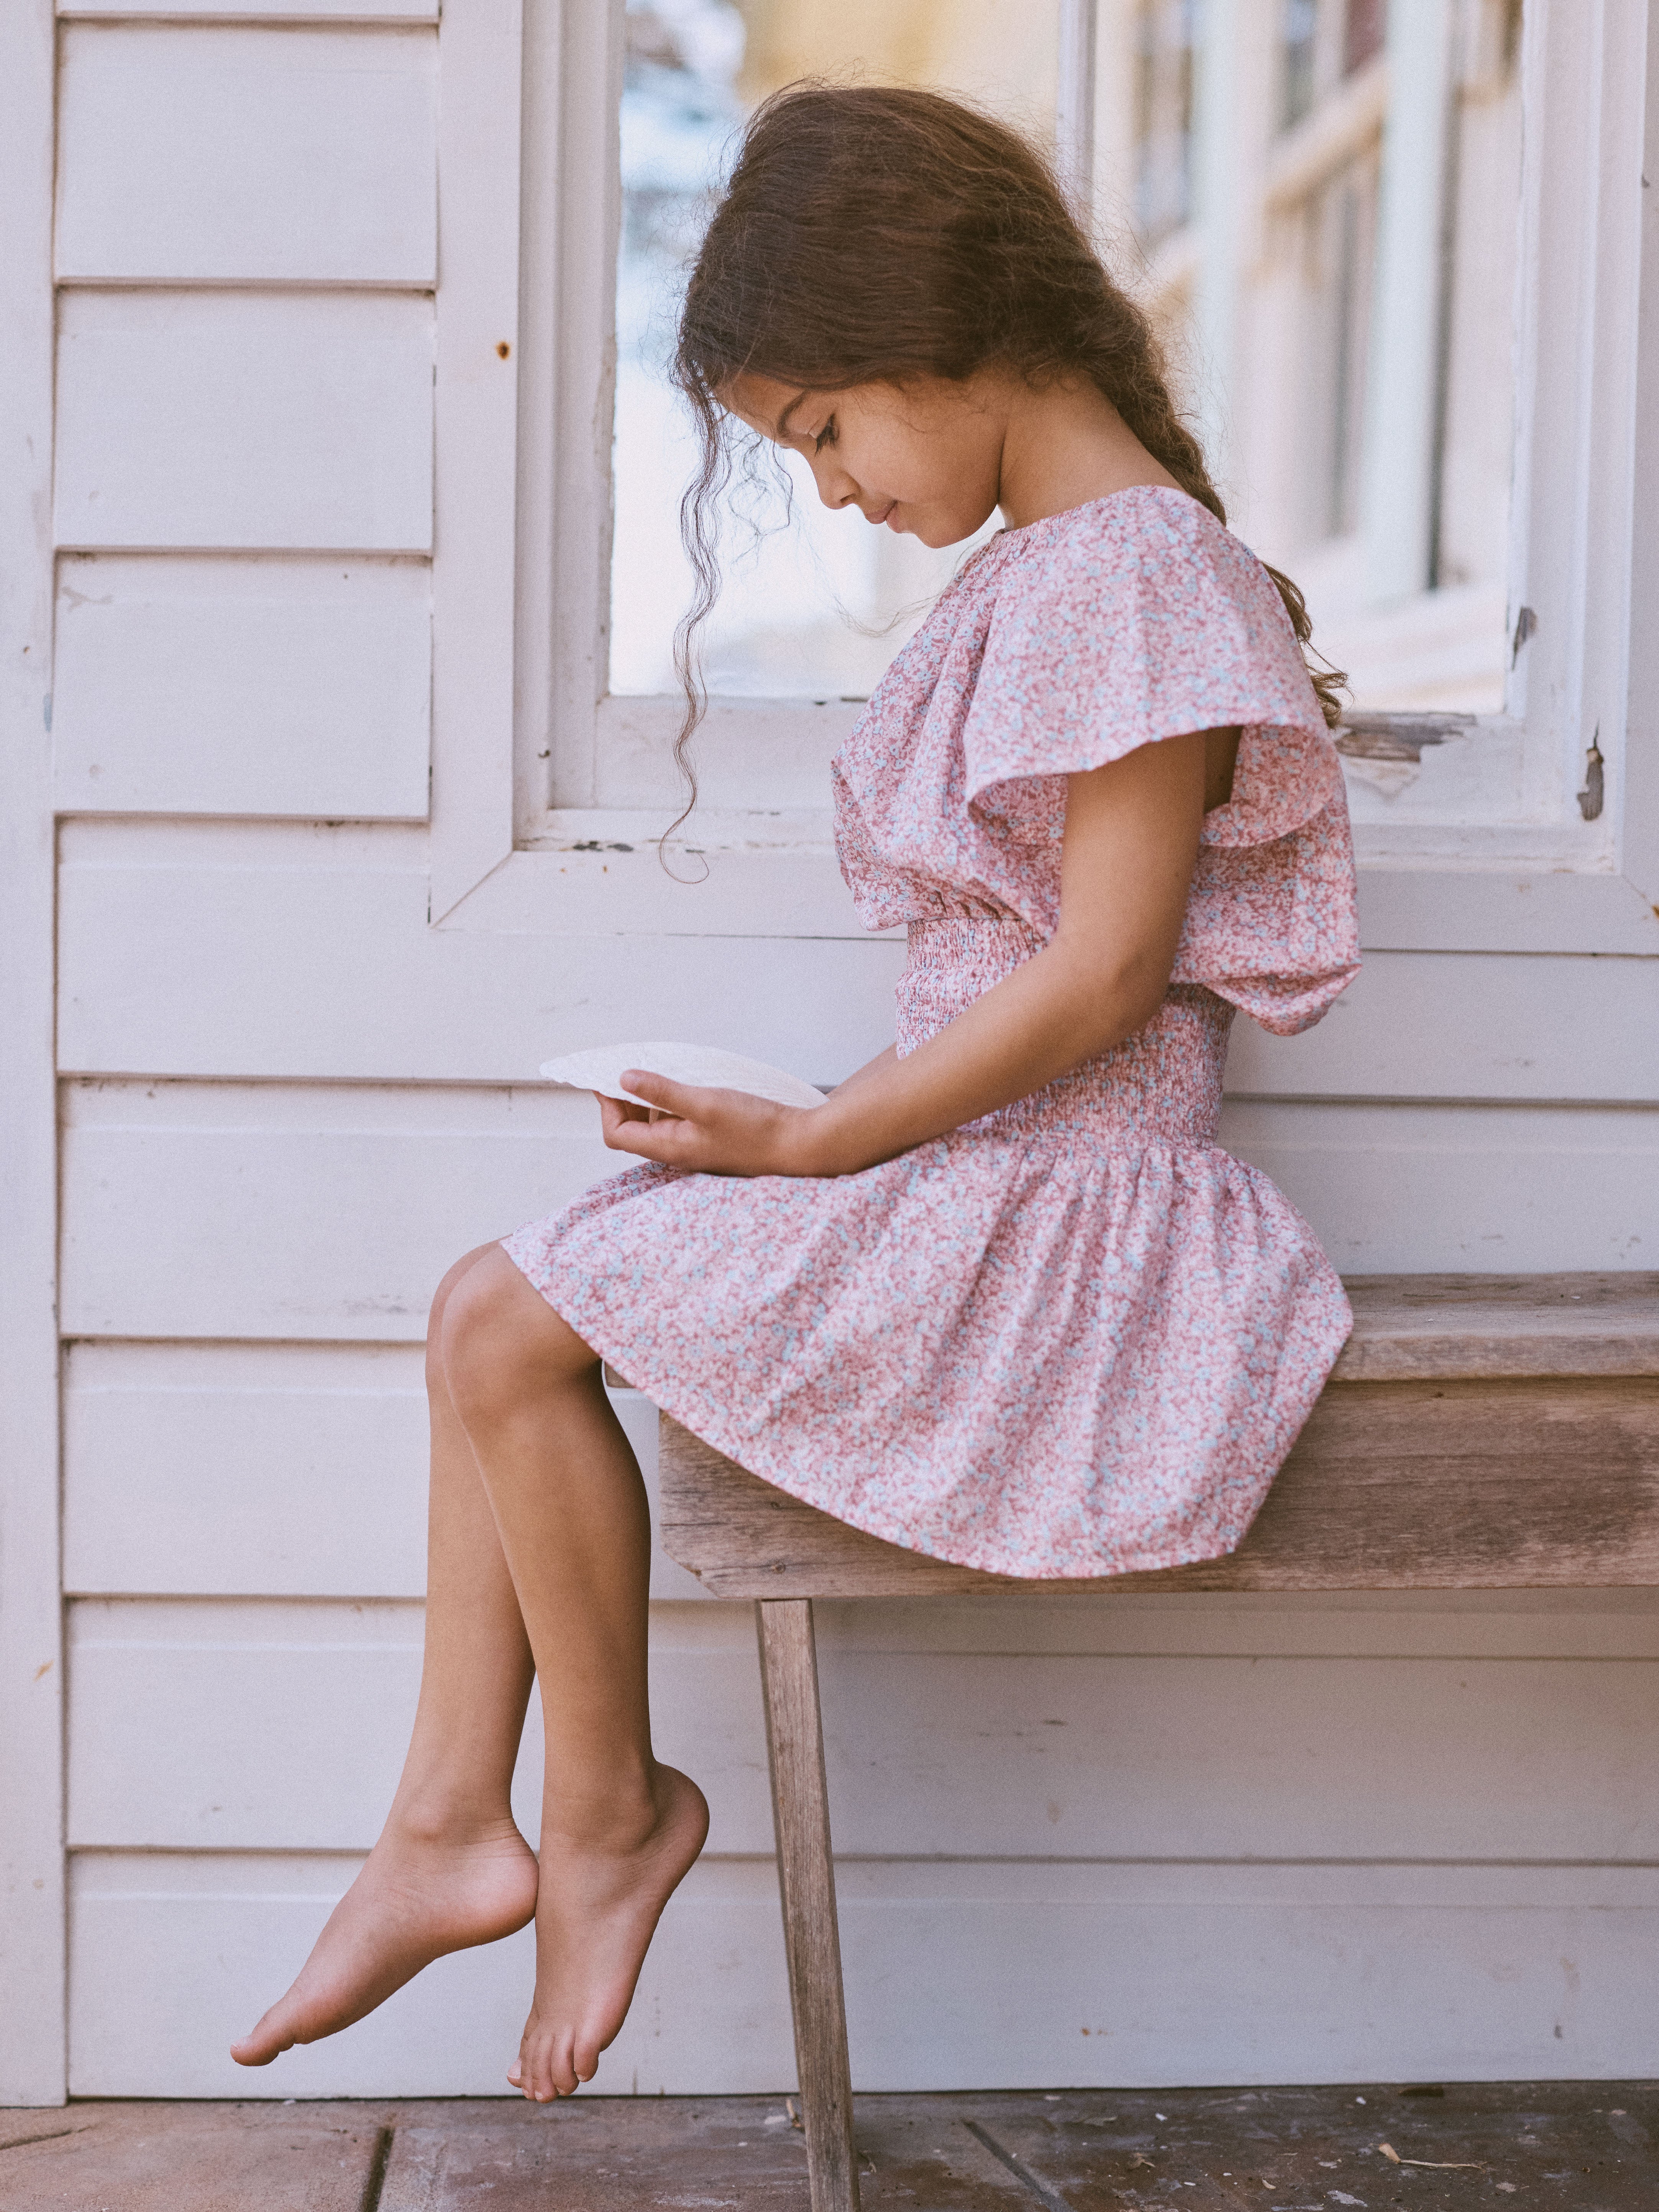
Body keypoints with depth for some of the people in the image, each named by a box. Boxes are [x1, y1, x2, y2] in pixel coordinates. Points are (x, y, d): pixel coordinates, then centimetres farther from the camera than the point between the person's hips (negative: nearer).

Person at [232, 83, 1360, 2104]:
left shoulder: (1135, 566, -16)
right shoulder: (1034, 573, 14)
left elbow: (1105, 971, -21)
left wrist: (813, 1140, -17)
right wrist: (809, 1120, 3)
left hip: (1059, 1200, -10)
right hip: (969, 1174, 10)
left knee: (516, 1329, -15)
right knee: (488, 1309, 3)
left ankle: (611, 1807, 3)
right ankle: (450, 1827, 4)